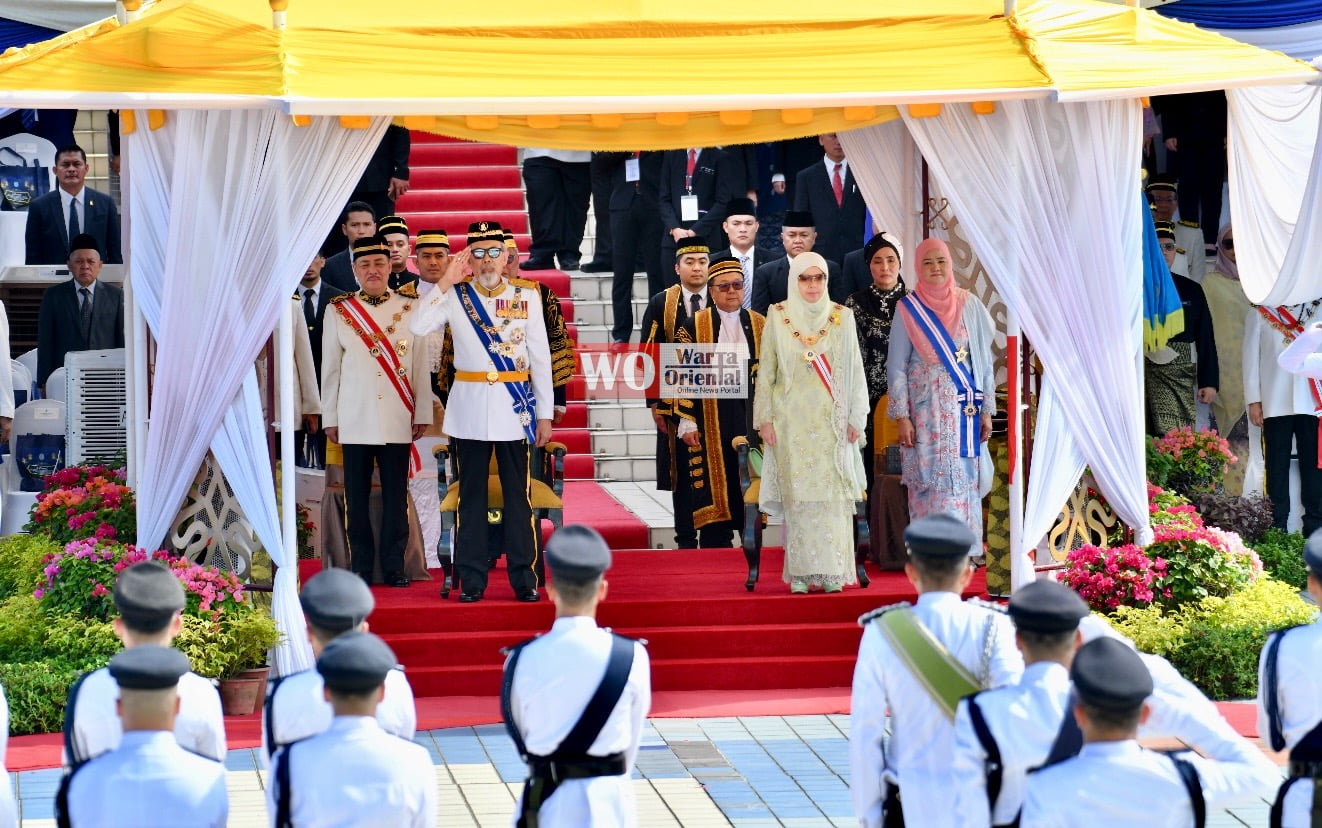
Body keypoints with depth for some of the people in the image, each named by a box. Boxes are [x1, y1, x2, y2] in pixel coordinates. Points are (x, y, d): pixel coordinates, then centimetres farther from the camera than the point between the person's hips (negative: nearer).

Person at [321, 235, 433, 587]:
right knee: (357, 498, 2)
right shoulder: (339, 311, 6)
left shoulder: (410, 309, 6)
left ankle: (394, 566, 9)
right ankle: (362, 568, 8)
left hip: (398, 421, 0)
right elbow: (330, 368, 7)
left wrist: (422, 413, 4)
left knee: (396, 495, 2)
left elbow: (421, 365, 7)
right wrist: (329, 418, 4)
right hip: (354, 421, 0)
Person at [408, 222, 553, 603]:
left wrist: (545, 414, 2)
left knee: (518, 494, 2)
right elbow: (418, 328, -14)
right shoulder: (455, 295, 3)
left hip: (514, 409, 0)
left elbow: (541, 357, 4)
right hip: (469, 408, 0)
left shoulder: (526, 295, 4)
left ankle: (524, 578, 8)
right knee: (471, 495, 4)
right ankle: (472, 579, 9)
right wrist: (445, 283, -15)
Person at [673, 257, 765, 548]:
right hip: (710, 418, -2)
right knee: (714, 483, -2)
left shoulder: (760, 325, 9)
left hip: (751, 417, 2)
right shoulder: (694, 326, 2)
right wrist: (686, 422, -7)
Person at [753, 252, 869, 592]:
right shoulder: (777, 317, 4)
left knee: (833, 493, -4)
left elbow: (854, 369, 7)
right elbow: (766, 370, 6)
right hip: (792, 419, 0)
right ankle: (801, 572, 0)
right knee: (799, 493, -3)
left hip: (831, 419, 0)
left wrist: (856, 416, 2)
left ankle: (832, 571, -1)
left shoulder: (842, 317, 6)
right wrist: (765, 418, 0)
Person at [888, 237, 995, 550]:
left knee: (963, 481, 1)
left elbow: (984, 359, 8)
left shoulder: (969, 305, 6)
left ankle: (962, 550, 7)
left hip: (964, 408, 2)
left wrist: (987, 409, 4)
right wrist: (901, 416, -6)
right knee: (929, 481, -4)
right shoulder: (908, 309, 1)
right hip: (926, 411, -2)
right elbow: (896, 367, 1)